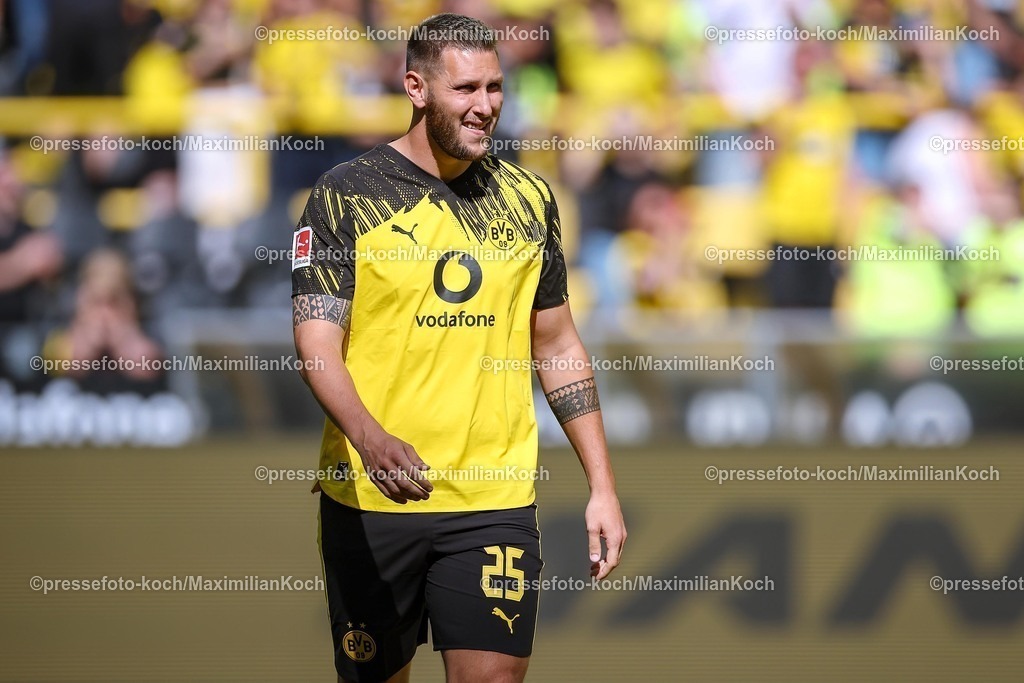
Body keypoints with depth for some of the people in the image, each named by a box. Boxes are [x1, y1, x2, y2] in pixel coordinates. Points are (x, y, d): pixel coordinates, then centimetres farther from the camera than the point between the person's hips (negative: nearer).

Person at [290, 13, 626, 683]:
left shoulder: (528, 198, 10)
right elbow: (317, 342, -10)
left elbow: (558, 345, 17)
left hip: (495, 501, 2)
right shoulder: (347, 194, -2)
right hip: (370, 498, -2)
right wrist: (371, 439, -29)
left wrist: (604, 486, 10)